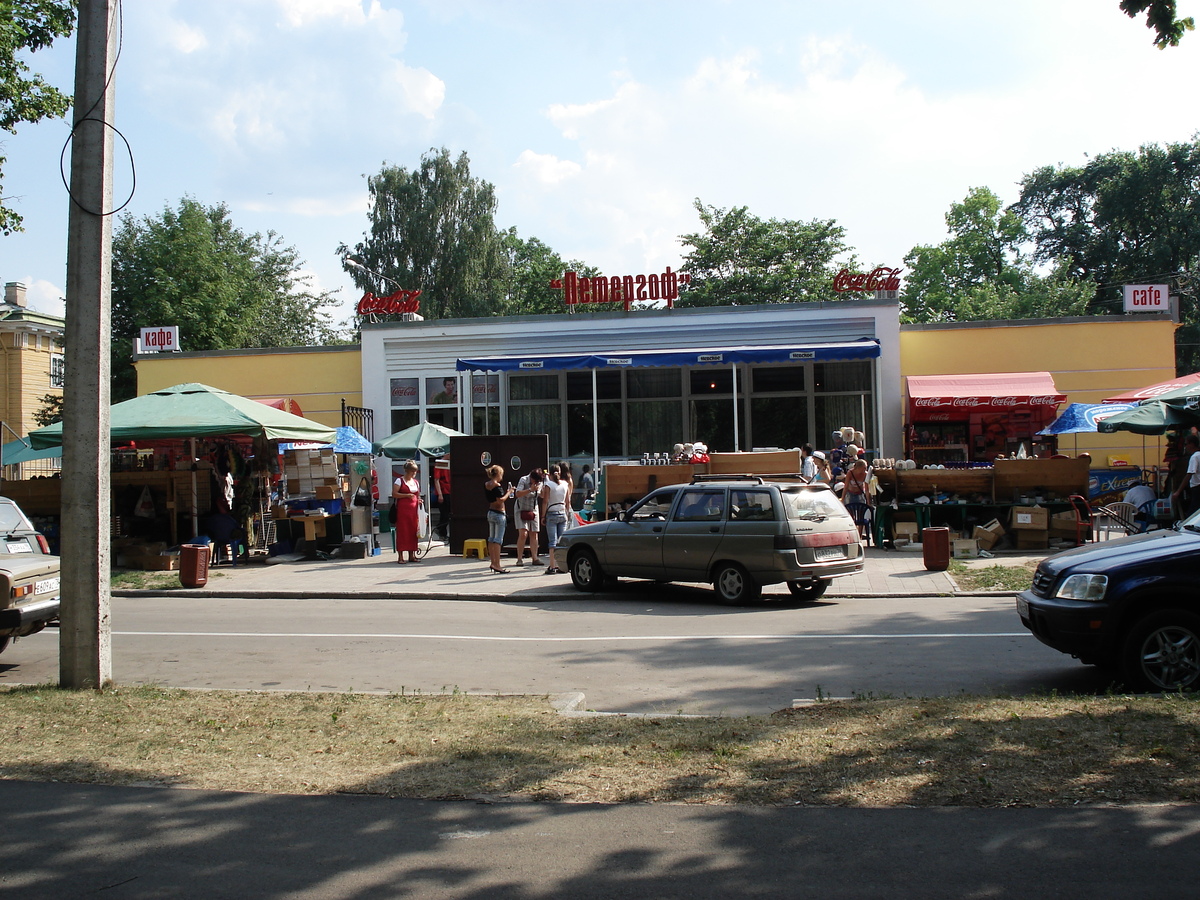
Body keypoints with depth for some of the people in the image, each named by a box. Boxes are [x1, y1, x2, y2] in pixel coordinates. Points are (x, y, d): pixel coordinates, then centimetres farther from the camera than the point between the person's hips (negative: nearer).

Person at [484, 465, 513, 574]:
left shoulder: (486, 484, 8)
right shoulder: (497, 486, -17)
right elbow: (500, 500, -23)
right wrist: (508, 493, -9)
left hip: (490, 512, 9)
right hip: (499, 513, -9)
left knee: (491, 538, 12)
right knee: (498, 540, -7)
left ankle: (493, 563, 18)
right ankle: (497, 565, -8)